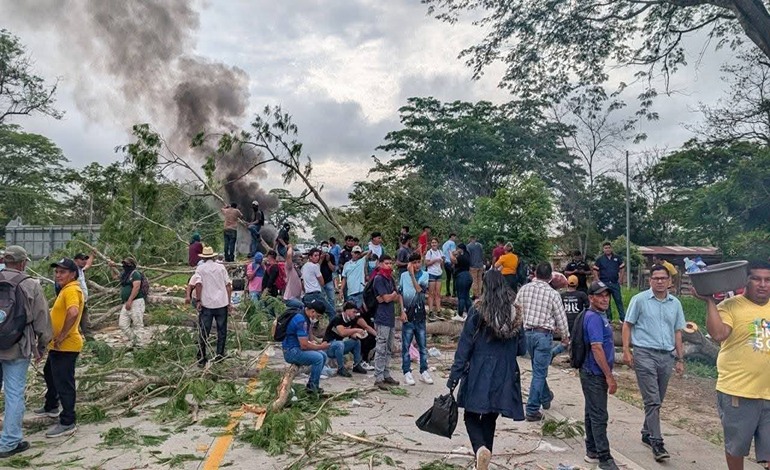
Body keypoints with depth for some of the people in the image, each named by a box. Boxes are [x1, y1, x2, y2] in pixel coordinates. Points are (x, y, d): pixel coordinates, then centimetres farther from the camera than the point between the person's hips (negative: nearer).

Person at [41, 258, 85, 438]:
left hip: (66, 346, -11)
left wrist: (61, 337, -28)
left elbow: (73, 313, -38)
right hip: (58, 346, 11)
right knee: (49, 374, 29)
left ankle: (67, 423, 7)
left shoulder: (71, 290, -20)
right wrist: (57, 338, 16)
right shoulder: (66, 289, 14)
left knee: (64, 384, -3)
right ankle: (51, 407, 49)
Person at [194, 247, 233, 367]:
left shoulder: (200, 268, 1)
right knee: (222, 331, 13)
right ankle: (219, 355, 17)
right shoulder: (221, 267, 6)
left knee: (203, 332, 6)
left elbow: (198, 284, -12)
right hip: (222, 303, 1)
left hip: (206, 304, -1)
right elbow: (228, 285, 3)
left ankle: (201, 359, 9)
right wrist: (229, 302, 7)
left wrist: (198, 301, -7)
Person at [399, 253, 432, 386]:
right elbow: (399, 294, 0)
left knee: (423, 346, 9)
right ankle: (407, 372, 14)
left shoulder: (425, 275, 0)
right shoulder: (404, 275, -1)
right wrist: (402, 311, -7)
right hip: (407, 315, -1)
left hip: (420, 315, 1)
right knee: (406, 346, 5)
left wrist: (412, 274, -16)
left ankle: (424, 371, 20)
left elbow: (419, 289, -15)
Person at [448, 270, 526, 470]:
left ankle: (480, 448, -16)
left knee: (471, 416, 10)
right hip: (504, 377, 4)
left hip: (479, 375, -3)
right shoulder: (516, 314, 2)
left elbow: (464, 347, -10)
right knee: (490, 419, 16)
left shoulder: (477, 312, -9)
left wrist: (453, 378, -6)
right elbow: (522, 349, 7)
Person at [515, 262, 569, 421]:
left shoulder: (524, 289, 0)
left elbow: (516, 307, 9)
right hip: (544, 334, -5)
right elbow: (561, 317, -2)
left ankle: (546, 398, 42)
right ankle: (532, 410, 1)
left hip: (528, 332, 5)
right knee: (539, 372, 0)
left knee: (539, 368, 23)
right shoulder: (553, 294, -9)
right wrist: (565, 336, 12)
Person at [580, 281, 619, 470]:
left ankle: (592, 451, 26)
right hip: (595, 374, -10)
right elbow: (596, 348, -24)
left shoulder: (600, 316, 13)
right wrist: (609, 376, -22)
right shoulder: (594, 318, -19)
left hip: (595, 374, 10)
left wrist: (607, 374, 22)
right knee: (599, 416, -3)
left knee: (592, 413, 16)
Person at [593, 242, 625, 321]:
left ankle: (623, 317, 6)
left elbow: (622, 270, 8)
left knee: (619, 300, 1)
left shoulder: (618, 258, 6)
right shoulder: (600, 259, 3)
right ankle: (608, 318, 16)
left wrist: (620, 280, -2)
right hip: (604, 284, 0)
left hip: (615, 283, 0)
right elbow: (595, 271, 4)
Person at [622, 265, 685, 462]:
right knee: (652, 400, -8)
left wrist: (680, 359, 12)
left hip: (667, 356, 5)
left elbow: (678, 333, 15)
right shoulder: (639, 300, -3)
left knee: (657, 401, 14)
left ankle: (647, 434, 29)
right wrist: (626, 350, -9)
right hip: (645, 354, -5)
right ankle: (657, 442, -4)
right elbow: (627, 325, -1)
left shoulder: (675, 303, 10)